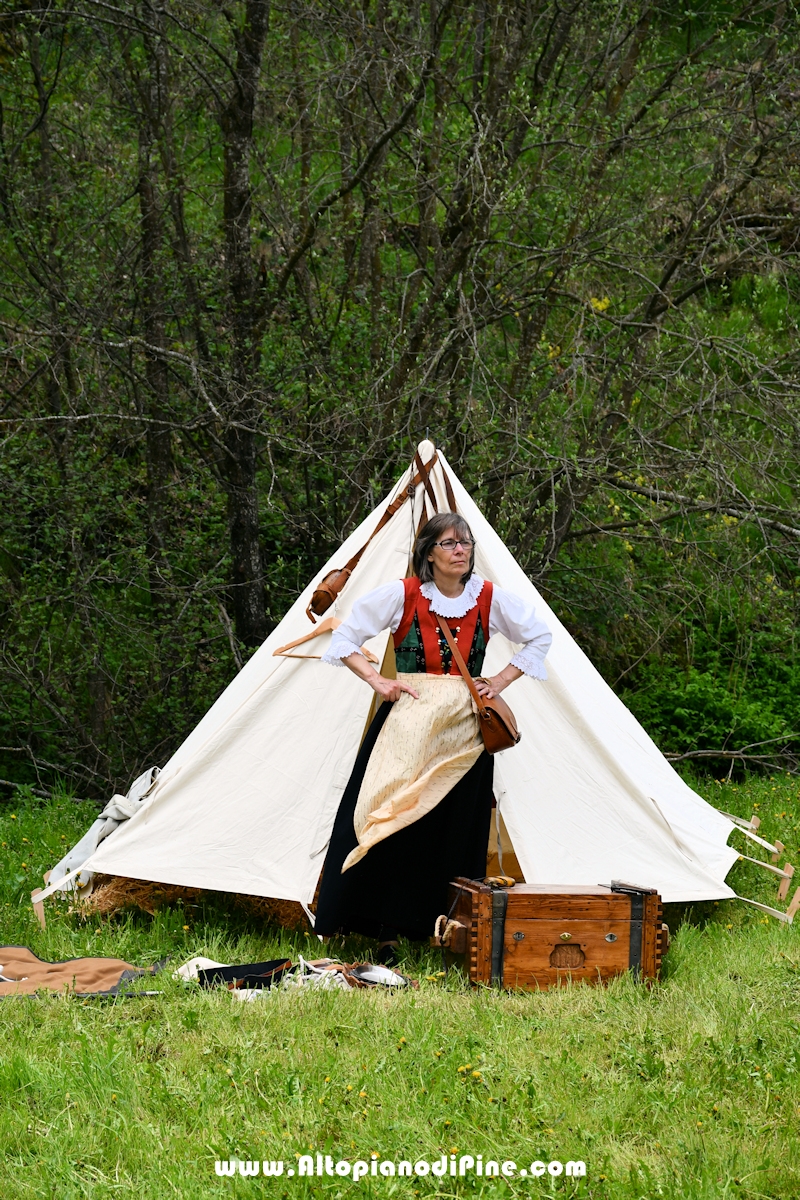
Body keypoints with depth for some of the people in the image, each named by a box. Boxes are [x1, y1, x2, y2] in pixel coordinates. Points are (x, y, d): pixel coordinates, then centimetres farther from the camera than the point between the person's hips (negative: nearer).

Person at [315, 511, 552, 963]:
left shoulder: (490, 598, 0)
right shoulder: (401, 595, -5)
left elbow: (540, 637, 13)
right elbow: (345, 638, 2)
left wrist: (502, 681, 3)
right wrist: (377, 681, -10)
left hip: (465, 730, 1)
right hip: (406, 725, -1)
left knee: (457, 835, 1)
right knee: (392, 825, -6)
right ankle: (387, 933, 2)